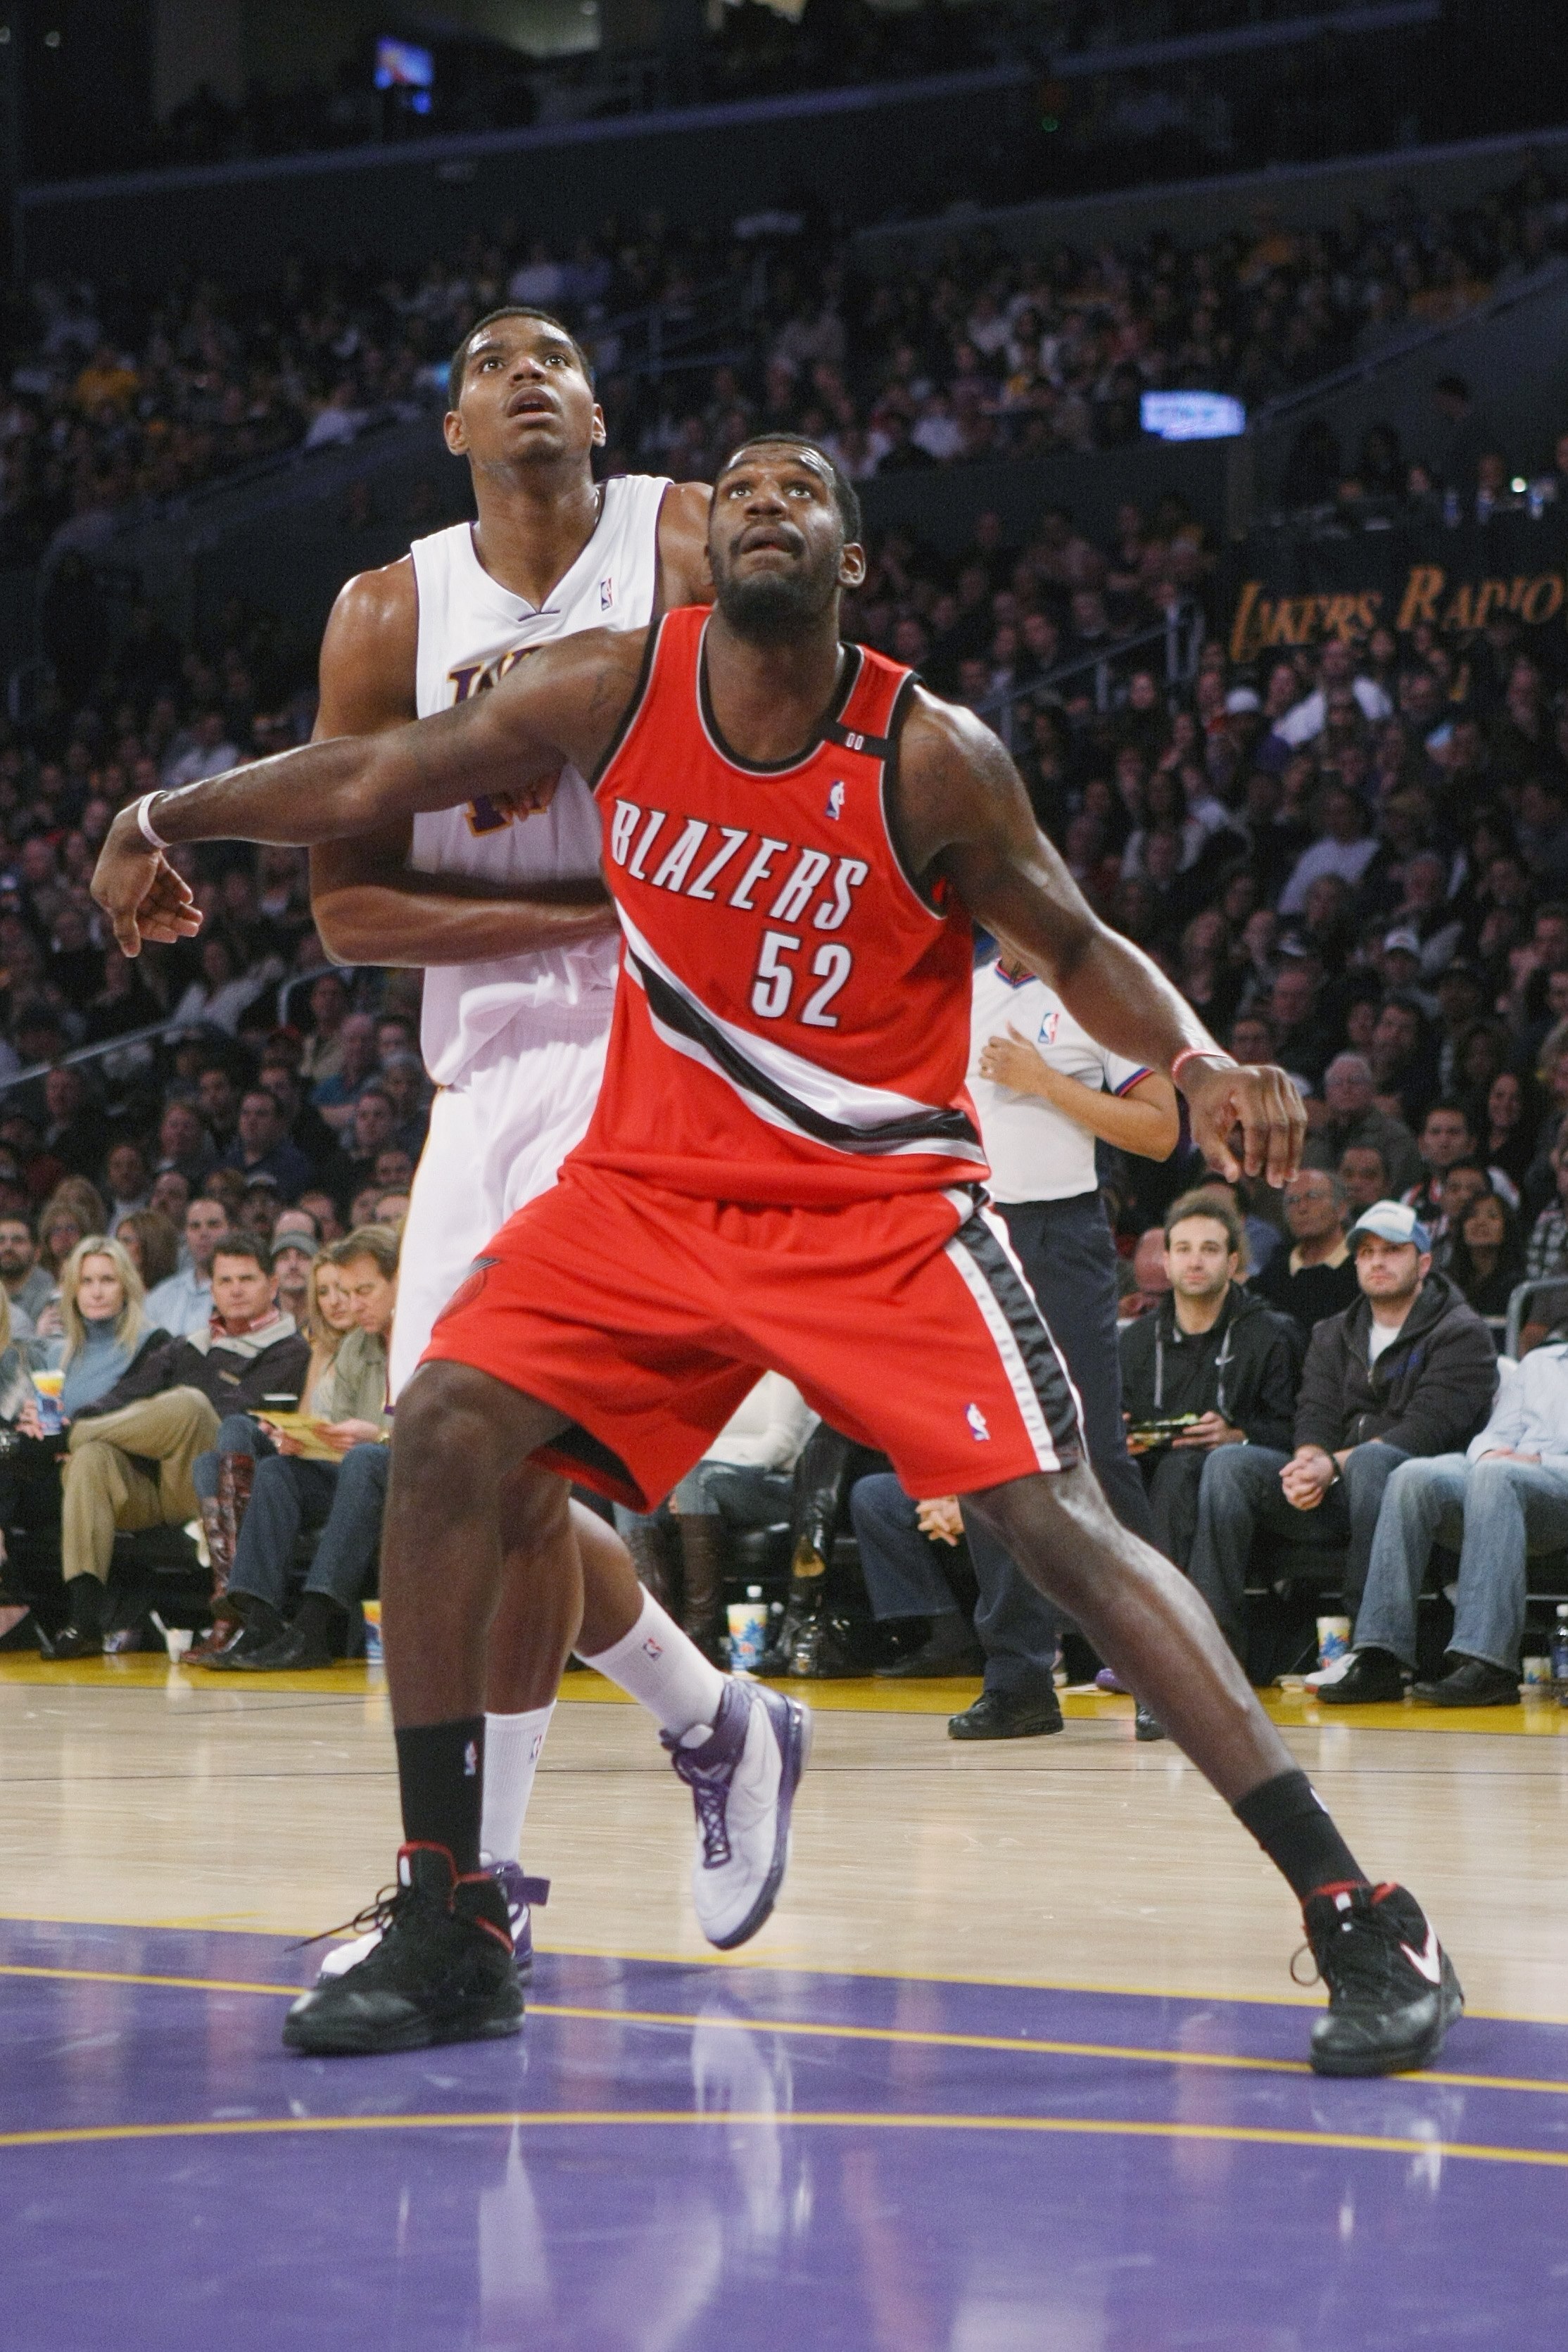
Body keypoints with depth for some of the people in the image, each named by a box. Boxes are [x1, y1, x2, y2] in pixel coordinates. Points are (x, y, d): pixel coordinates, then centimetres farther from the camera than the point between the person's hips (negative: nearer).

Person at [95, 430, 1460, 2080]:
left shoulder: (930, 760, -14)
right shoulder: (616, 691, -7)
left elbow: (1077, 952, -3)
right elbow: (376, 779, 7)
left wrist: (1199, 1063, -22)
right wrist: (165, 817, 8)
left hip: (879, 1205, -4)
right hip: (651, 1183, 4)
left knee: (1058, 1525, -16)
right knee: (446, 1432, -14)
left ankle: (1357, 1920, -12)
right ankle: (446, 1927, -3)